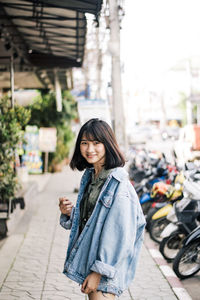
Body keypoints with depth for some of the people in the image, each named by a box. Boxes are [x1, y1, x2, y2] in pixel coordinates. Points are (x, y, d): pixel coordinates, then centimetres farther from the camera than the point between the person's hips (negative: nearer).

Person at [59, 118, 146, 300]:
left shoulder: (119, 184, -18)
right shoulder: (89, 176, 9)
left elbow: (120, 235, -20)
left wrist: (99, 271, -20)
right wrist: (69, 213, -2)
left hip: (107, 264, -8)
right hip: (87, 257, 8)